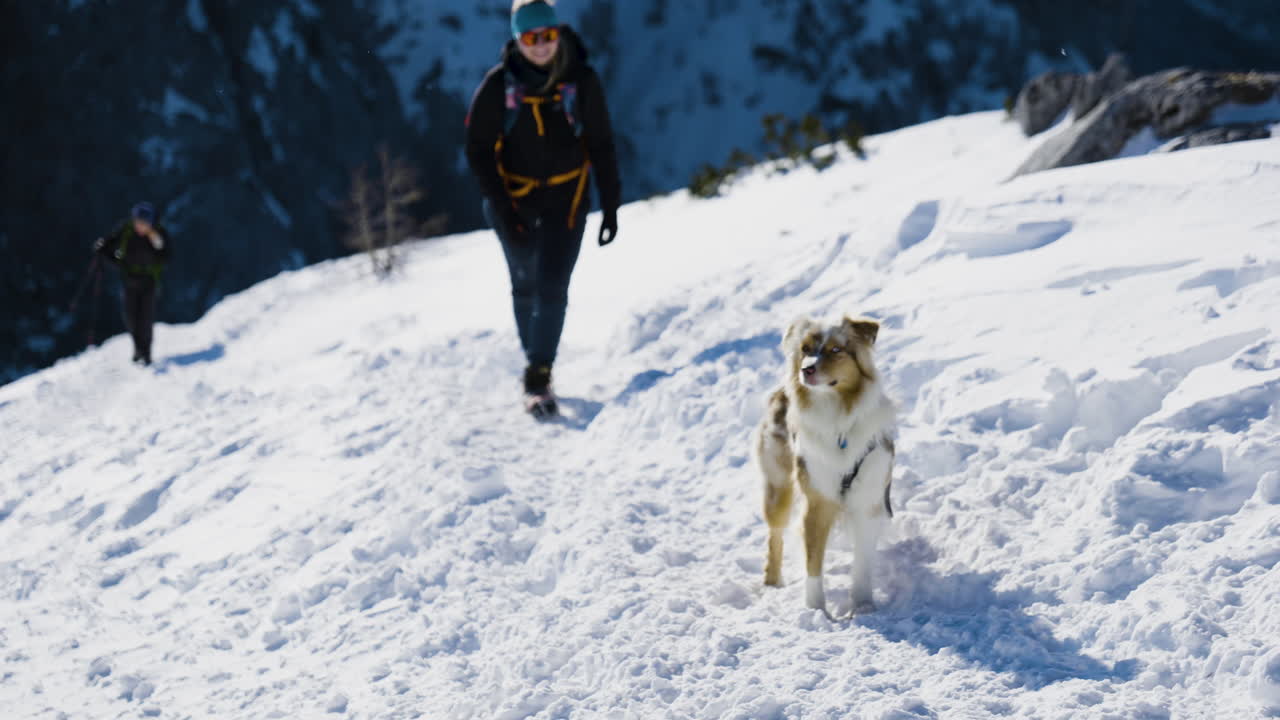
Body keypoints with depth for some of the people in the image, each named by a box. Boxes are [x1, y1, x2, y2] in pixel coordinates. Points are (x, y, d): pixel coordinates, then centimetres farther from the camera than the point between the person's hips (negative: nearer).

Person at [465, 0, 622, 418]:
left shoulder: (581, 81, -8)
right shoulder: (499, 85, -11)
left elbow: (601, 146, 0)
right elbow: (478, 150, -7)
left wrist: (610, 206, -1)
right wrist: (500, 207, -14)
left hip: (565, 199, -1)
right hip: (514, 198, 1)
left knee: (552, 289, -12)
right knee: (525, 285, 15)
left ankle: (538, 378, -9)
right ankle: (535, 360, 31)